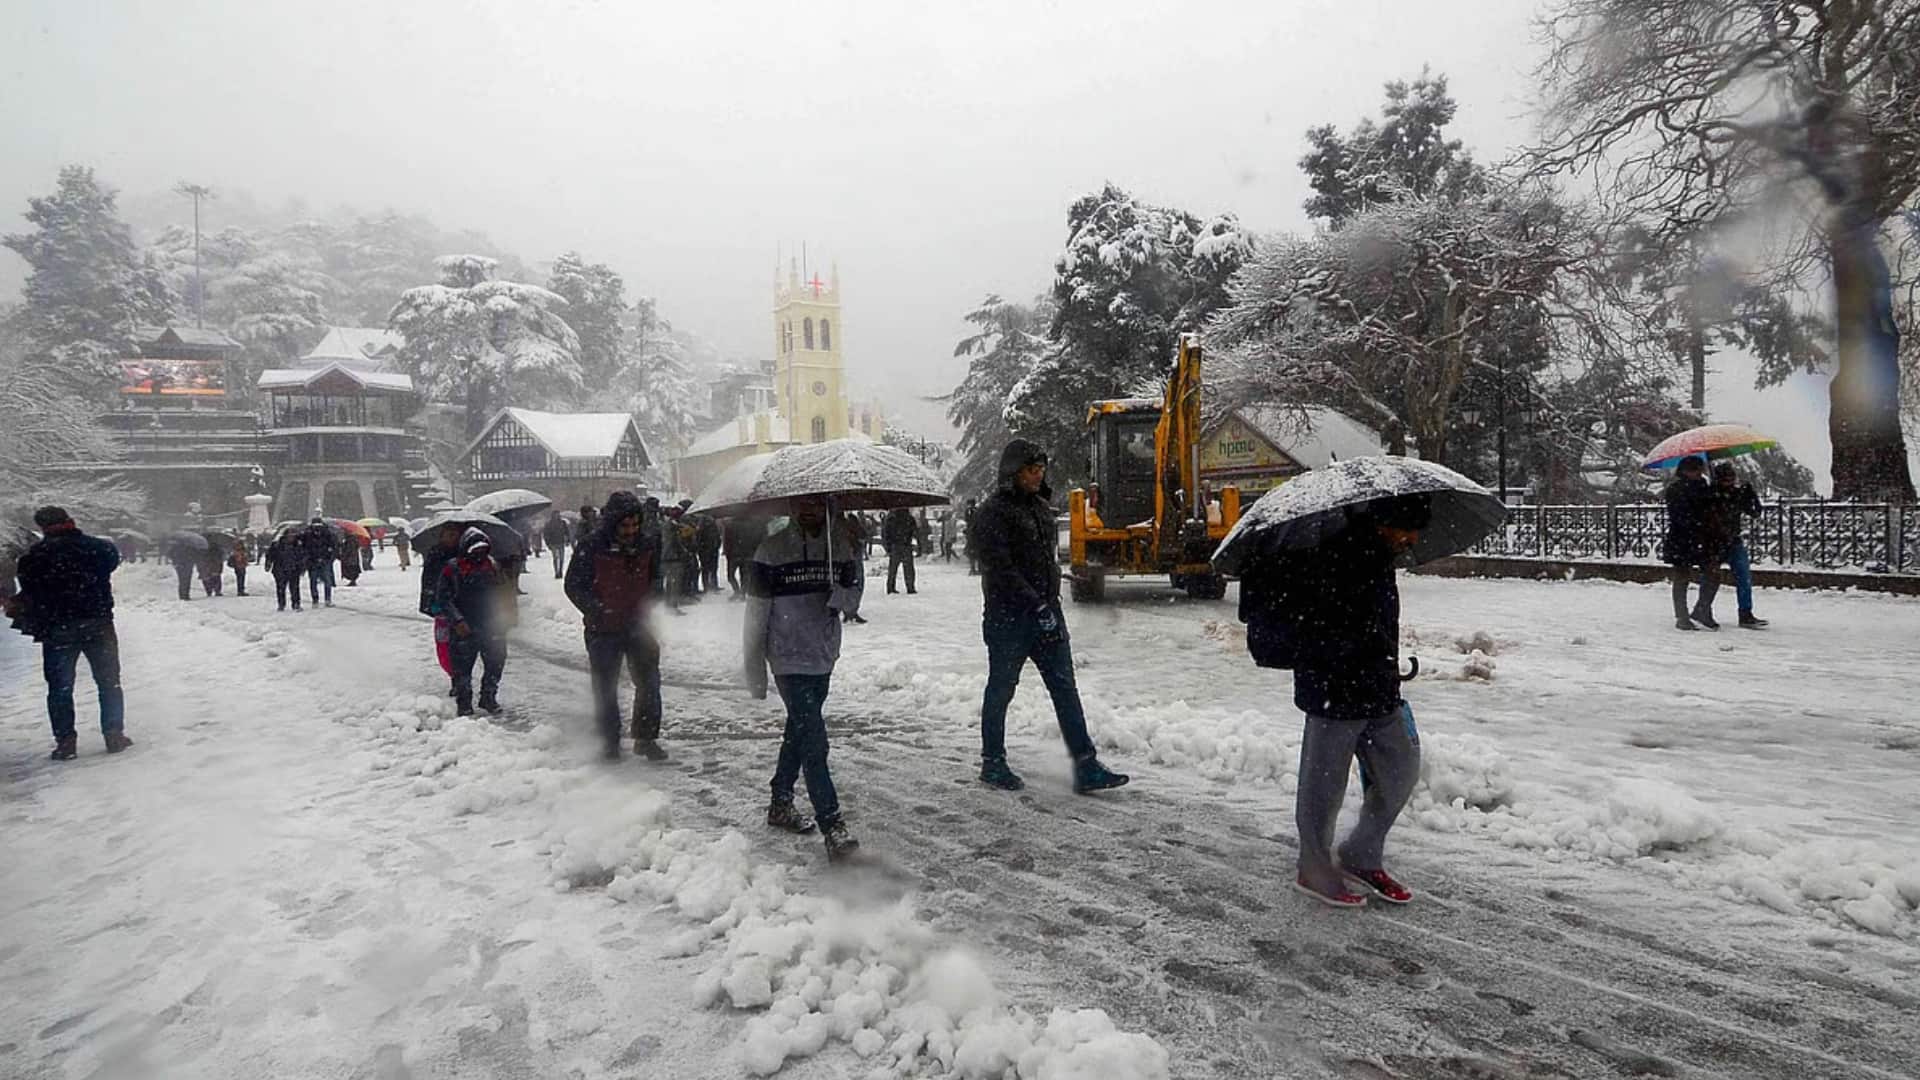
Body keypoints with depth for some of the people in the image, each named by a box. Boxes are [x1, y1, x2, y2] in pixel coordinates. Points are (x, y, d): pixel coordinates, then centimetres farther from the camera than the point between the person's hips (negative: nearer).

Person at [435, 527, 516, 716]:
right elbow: (443, 598, -8)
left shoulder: (494, 567, 8)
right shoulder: (452, 569, -5)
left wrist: (509, 613, 6)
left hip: (492, 628, 4)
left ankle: (489, 698, 27)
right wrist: (457, 620, -18)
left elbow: (506, 592, 20)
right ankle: (464, 703, 18)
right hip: (464, 630, -4)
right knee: (463, 667, 2)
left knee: (496, 665, 9)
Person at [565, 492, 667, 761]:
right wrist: (595, 610, -18)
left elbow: (656, 581, 13)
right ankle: (609, 741, 18)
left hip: (639, 627, 3)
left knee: (649, 683, 4)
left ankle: (646, 738, 18)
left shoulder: (648, 544, 0)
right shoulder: (591, 548, -11)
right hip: (604, 630, -3)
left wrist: (650, 612, 1)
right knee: (605, 687, 6)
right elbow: (574, 586, -5)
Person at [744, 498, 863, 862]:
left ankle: (780, 805, 36)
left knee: (799, 731, 19)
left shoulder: (842, 546, 3)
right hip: (790, 660, -5)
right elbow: (756, 615, -6)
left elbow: (854, 599, 5)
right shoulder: (772, 551, -8)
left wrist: (837, 595, -19)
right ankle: (833, 827, -10)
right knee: (814, 742, -11)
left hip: (823, 657, 5)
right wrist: (755, 673, -6)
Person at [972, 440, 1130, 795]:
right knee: (1001, 690, 6)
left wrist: (1050, 603, 16)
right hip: (1009, 618, -7)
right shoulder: (993, 512, -11)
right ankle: (993, 763, 21)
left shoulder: (1041, 507, 14)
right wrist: (1036, 605, -23)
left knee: (1065, 688, 2)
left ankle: (1086, 767, 2)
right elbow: (1000, 569, -19)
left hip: (1046, 612, 7)